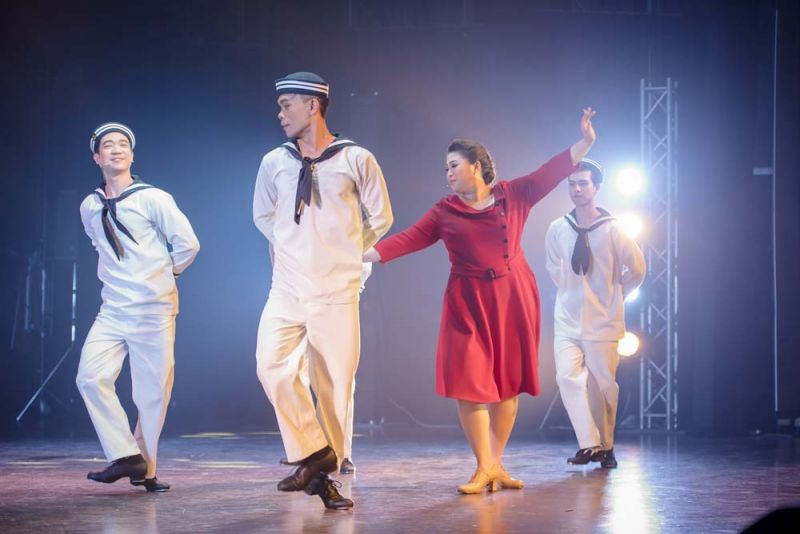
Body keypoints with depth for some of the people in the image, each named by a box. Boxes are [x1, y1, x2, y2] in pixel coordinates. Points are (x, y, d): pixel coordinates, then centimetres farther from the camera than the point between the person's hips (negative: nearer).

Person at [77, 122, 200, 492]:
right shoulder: (89, 207, 9)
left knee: (153, 393, 0)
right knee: (91, 377, -15)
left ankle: (145, 468, 15)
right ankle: (126, 456, -9)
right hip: (112, 311, 4)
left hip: (154, 312, -3)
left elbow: (187, 243, -2)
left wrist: (164, 274, 7)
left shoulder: (153, 199, -6)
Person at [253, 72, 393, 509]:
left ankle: (325, 475, 11)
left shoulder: (356, 160, -2)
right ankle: (313, 454, -4)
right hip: (286, 291, 2)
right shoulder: (274, 163, 6)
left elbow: (380, 218, 9)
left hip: (336, 294, -2)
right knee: (273, 366, -18)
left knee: (335, 383, -1)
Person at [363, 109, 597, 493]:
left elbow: (552, 172, 3)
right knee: (469, 384, -7)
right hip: (469, 303, 0)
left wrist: (585, 142, -4)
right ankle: (485, 467, -1)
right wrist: (362, 255, -7)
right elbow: (408, 240, 1)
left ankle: (496, 463, 10)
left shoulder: (512, 195, 5)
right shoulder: (444, 212, 5)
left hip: (512, 299, 0)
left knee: (507, 384, 2)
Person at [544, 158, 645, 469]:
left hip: (602, 321, -2)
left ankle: (605, 446, 18)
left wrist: (615, 295, 10)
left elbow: (637, 270, 5)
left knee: (602, 384, 2)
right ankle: (588, 444, -9)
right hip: (568, 321, 2)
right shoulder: (557, 230, 0)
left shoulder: (612, 230, -9)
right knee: (568, 377, -14)